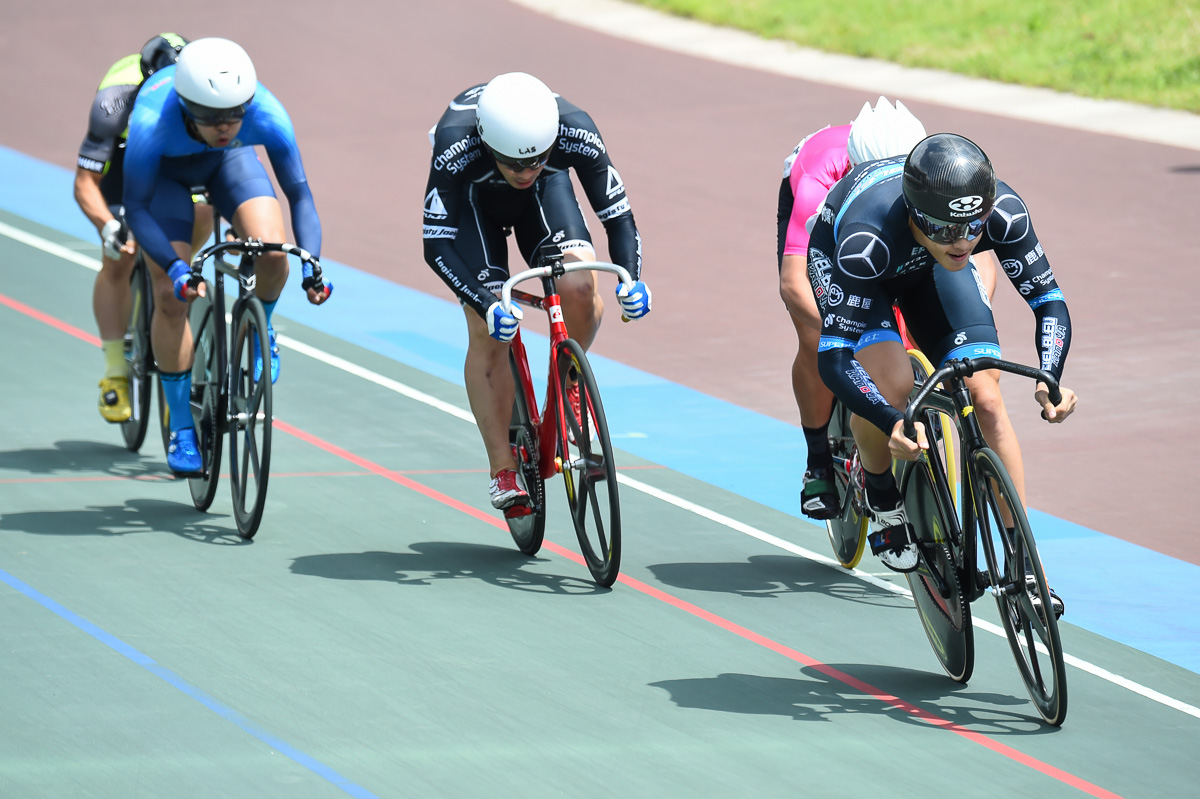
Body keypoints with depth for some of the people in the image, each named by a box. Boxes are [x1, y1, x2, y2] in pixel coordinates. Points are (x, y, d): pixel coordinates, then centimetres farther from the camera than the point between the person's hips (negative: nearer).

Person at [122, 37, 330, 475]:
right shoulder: (152, 121, -41)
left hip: (228, 162, 1)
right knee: (172, 296, -12)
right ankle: (181, 427, 2)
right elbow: (136, 208, -35)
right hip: (164, 170, -1)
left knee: (271, 250, -25)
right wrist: (175, 268, -49)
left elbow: (299, 193, -30)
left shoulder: (266, 114, -37)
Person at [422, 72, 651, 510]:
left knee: (580, 286, -24)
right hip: (473, 195, -2)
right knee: (488, 331, -14)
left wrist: (631, 278, -46)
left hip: (545, 192, 2)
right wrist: (487, 306, -49)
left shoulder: (576, 133, -37)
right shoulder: (456, 144, -41)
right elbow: (437, 244, -37)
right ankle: (503, 470, -4)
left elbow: (618, 215, -28)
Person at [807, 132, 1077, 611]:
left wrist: (1049, 380, -43)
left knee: (986, 398, -13)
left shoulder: (1003, 211, -36)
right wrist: (893, 425, -58)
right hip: (836, 253, -3)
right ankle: (882, 501, 3)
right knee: (892, 385, -28)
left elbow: (1049, 300, -25)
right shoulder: (865, 240, -45)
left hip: (925, 267, 3)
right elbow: (833, 358, -43)